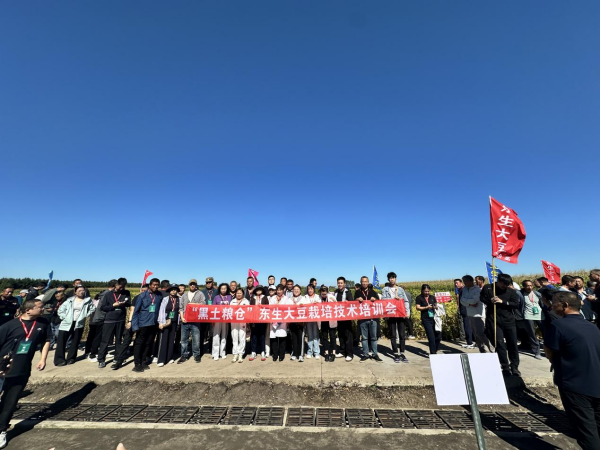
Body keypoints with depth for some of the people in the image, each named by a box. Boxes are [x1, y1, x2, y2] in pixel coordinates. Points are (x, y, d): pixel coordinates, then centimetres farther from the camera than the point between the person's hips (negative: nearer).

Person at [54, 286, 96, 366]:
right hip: (67, 323, 0)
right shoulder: (70, 300, 4)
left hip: (79, 324, 0)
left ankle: (71, 358, 19)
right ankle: (59, 359, 7)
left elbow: (93, 308, 10)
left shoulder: (88, 300, 2)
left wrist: (86, 315, 0)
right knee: (61, 340, -3)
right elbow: (60, 310, 7)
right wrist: (64, 317, -3)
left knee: (75, 342, 7)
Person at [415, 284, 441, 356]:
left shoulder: (432, 297, 13)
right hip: (426, 319, -5)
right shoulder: (419, 298, 0)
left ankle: (434, 351, 29)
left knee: (438, 336, 7)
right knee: (431, 337, -5)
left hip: (434, 318, 5)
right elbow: (418, 308, -5)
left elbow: (436, 305, 16)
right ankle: (433, 353, 7)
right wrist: (426, 307, -17)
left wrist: (436, 307, -7)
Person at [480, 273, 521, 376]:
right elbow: (482, 299, 7)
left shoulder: (511, 290, 1)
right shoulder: (487, 288, -3)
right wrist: (490, 301, -13)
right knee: (500, 344, -2)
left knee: (513, 344, 9)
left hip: (509, 320, 2)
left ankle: (514, 367, 24)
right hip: (494, 320, -2)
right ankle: (505, 368, 10)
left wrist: (502, 301, -17)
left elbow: (517, 304, -5)